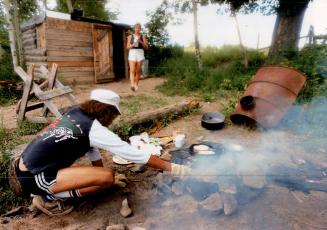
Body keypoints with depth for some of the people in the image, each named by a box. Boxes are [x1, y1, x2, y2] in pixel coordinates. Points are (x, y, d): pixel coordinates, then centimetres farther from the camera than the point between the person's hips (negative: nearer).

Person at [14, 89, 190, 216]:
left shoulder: (76, 113, 4)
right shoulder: (95, 130, -19)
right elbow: (134, 154, -17)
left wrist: (105, 175, 21)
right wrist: (171, 168, -8)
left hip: (24, 167, 9)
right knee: (107, 176, -18)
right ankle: (48, 199, -1)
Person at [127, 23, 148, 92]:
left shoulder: (143, 36, 10)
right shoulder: (130, 36, 11)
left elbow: (146, 47, 6)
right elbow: (128, 46, 10)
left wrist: (141, 42, -11)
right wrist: (132, 45, -10)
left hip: (140, 53, 1)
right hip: (132, 53, 0)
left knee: (138, 71, 1)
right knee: (132, 70, -14)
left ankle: (136, 85, 11)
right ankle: (132, 85, -25)